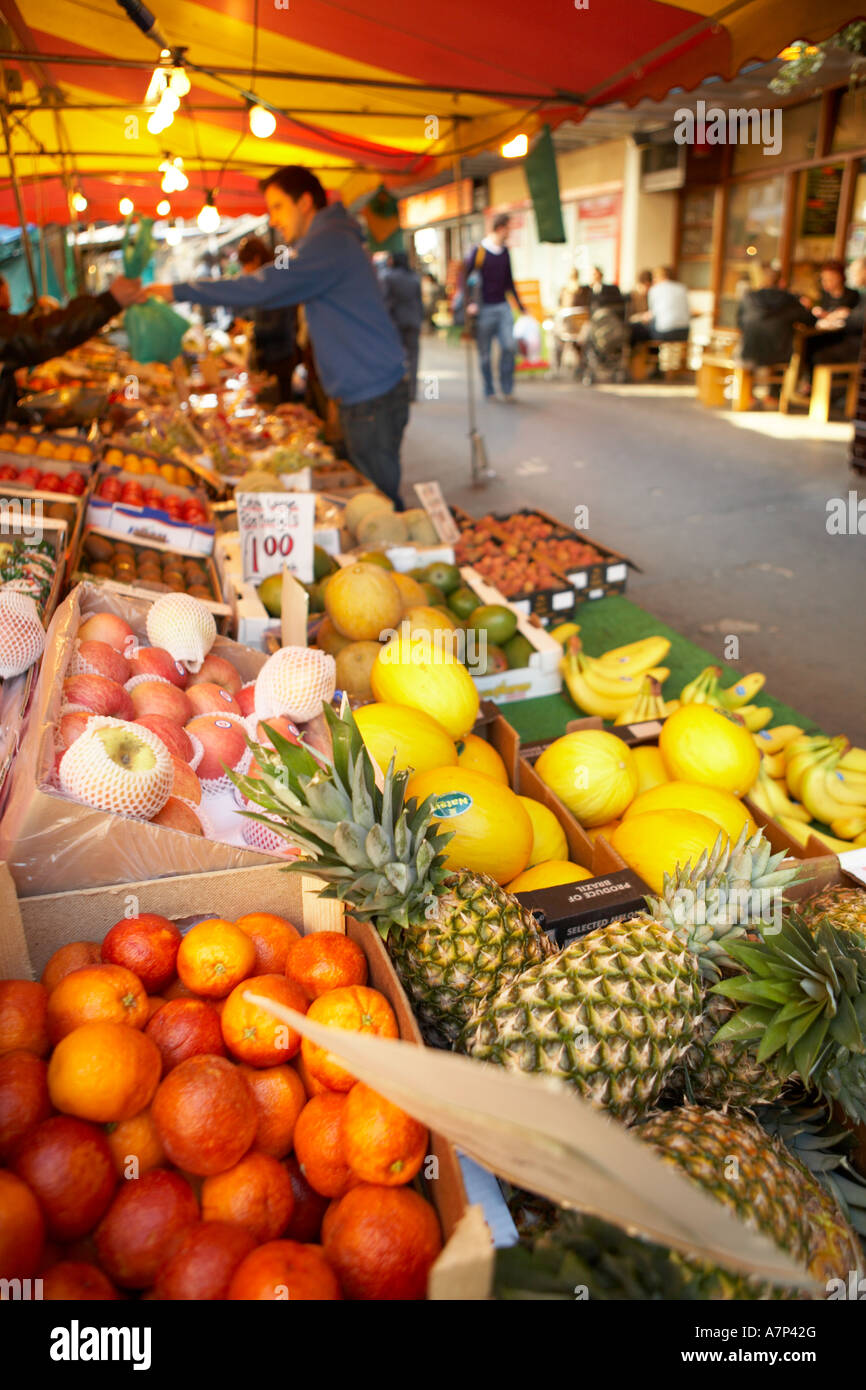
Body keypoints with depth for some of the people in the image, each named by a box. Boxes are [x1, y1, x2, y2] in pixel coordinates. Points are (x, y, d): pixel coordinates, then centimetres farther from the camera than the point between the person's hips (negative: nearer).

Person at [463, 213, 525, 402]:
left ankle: (507, 389, 0)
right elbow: (464, 277, -6)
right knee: (485, 353, 2)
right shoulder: (478, 251, -6)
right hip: (485, 308, -4)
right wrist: (469, 303, -16)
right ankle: (489, 391, 15)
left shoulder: (505, 251, 12)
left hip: (503, 306, 4)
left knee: (508, 346, -10)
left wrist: (520, 306, 21)